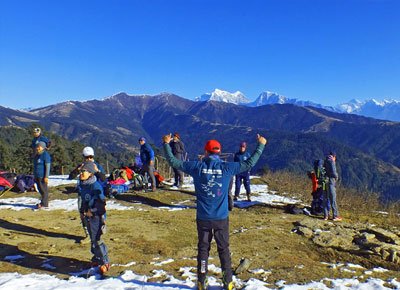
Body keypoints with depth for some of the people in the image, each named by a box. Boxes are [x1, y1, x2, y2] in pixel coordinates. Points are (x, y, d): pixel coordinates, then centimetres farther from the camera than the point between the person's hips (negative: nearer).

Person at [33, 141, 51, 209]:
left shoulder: (45, 155, -12)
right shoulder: (37, 155, 16)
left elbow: (47, 166, -16)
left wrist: (46, 176, -21)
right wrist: (34, 175, 22)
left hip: (42, 176, -9)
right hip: (37, 176, 9)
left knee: (43, 190, -4)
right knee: (40, 189, 13)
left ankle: (44, 204, 2)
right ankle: (43, 203, 22)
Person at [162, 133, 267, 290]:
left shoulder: (197, 166, -8)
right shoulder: (227, 167, -9)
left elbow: (173, 161, -1)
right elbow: (250, 163, 0)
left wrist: (166, 144, 12)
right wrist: (261, 145, 11)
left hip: (203, 218, 1)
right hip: (221, 218, 0)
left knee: (203, 249, 13)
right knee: (224, 249, 13)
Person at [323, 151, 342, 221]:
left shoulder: (325, 162, 13)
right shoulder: (332, 161, -9)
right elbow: (333, 172, -18)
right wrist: (336, 176, 1)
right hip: (330, 182, -7)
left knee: (326, 199, 9)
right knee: (333, 199, -1)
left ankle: (326, 215, 11)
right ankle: (335, 216, 3)